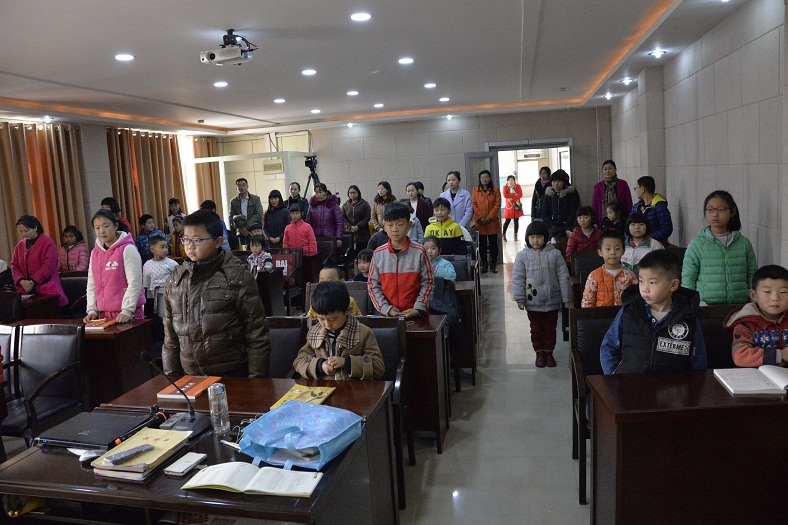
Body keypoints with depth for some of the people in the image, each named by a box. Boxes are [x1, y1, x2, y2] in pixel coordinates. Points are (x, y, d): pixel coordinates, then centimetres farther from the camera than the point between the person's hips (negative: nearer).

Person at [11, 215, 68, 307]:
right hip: (26, 290, 5)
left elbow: (48, 266, -12)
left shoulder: (47, 243, -4)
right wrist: (21, 281, -6)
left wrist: (33, 282, -15)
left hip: (46, 290, -4)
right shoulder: (19, 246, 14)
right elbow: (14, 266, 12)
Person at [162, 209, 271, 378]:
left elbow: (257, 337, -9)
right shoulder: (174, 281, 5)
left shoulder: (238, 278, -10)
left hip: (232, 377, -4)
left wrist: (255, 382, -11)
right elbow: (170, 338, 11)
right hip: (190, 380, 4)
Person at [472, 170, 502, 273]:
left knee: (493, 243, 4)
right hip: (479, 222, 1)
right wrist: (480, 218, -10)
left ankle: (494, 265, 12)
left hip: (492, 221, -1)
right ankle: (484, 265, 12)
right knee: (482, 244, 4)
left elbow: (497, 204, -3)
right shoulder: (475, 190, 7)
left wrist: (489, 218, -11)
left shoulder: (495, 190, 4)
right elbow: (474, 205, 1)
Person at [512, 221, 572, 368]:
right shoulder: (522, 255, -6)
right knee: (536, 329, 13)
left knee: (550, 328, 14)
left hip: (552, 301, 1)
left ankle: (549, 352, 30)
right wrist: (519, 298, -10)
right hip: (533, 302, 0)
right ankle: (539, 353, 28)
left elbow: (563, 277, -3)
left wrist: (567, 299, -3)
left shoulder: (555, 254, -5)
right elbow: (518, 278, -5)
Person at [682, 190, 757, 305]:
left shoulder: (744, 243, 7)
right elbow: (687, 280, -1)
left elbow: (752, 278, 11)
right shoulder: (697, 245, -1)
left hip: (739, 306, 2)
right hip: (706, 306, -2)